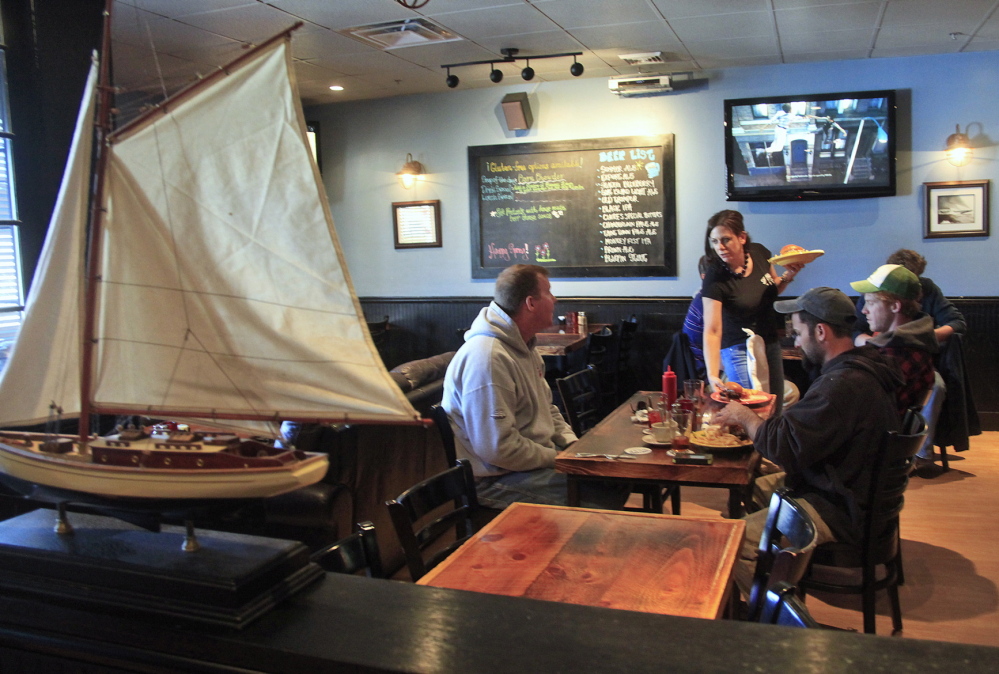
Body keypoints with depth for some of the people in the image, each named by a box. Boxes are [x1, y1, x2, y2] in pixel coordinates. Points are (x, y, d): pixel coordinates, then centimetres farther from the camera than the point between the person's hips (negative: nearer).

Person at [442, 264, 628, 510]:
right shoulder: (488, 359, -25)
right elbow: (497, 448, -27)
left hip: (537, 458, 10)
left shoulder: (524, 348, 11)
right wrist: (557, 458, -16)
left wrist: (571, 443, 5)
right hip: (498, 478, -10)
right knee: (605, 495, -20)